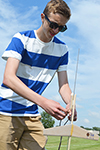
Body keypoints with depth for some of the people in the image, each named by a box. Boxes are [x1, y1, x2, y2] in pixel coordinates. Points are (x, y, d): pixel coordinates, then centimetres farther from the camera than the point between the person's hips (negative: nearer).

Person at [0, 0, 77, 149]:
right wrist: (43, 102, -35)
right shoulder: (21, 39, -10)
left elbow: (63, 85, 6)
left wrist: (70, 103, -19)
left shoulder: (62, 49, 5)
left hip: (32, 114, 4)